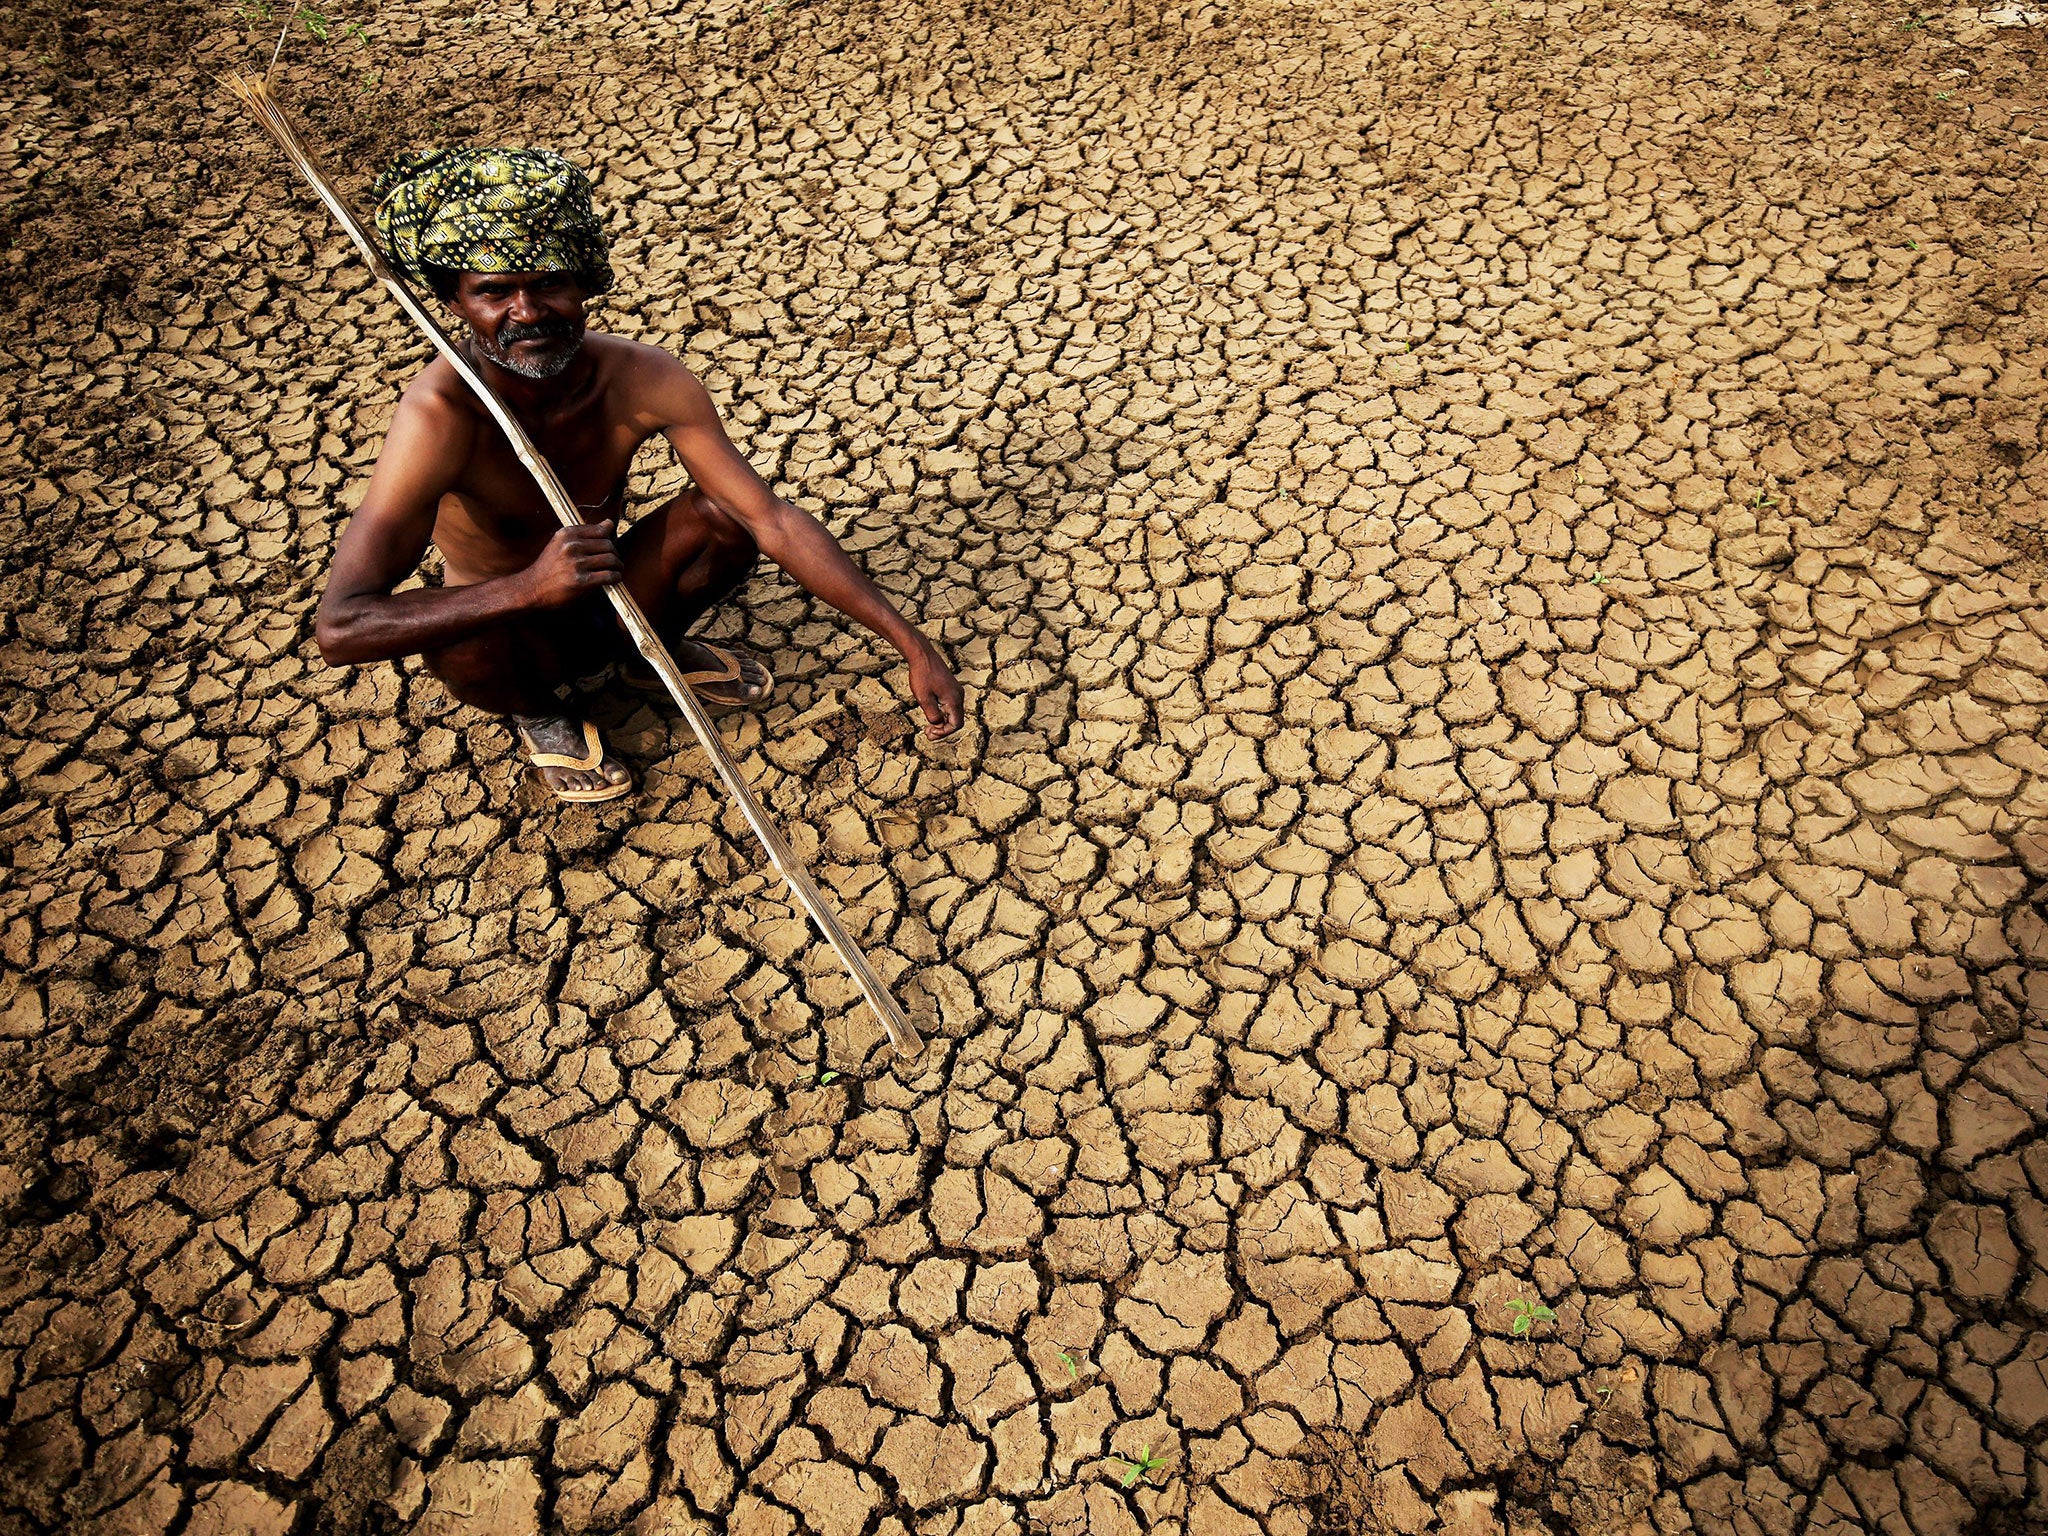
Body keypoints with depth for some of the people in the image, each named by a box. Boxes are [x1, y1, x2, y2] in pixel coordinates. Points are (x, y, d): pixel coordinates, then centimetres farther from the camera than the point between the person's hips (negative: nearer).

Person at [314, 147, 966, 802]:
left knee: (728, 511, -21)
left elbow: (774, 520, -23)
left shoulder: (644, 380, -22)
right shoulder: (441, 413, -32)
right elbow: (339, 629, -38)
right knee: (458, 645, -36)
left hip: (613, 602, 3)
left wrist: (912, 645, -27)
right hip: (521, 632, -2)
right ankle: (534, 707, 3)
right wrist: (529, 587, -52)